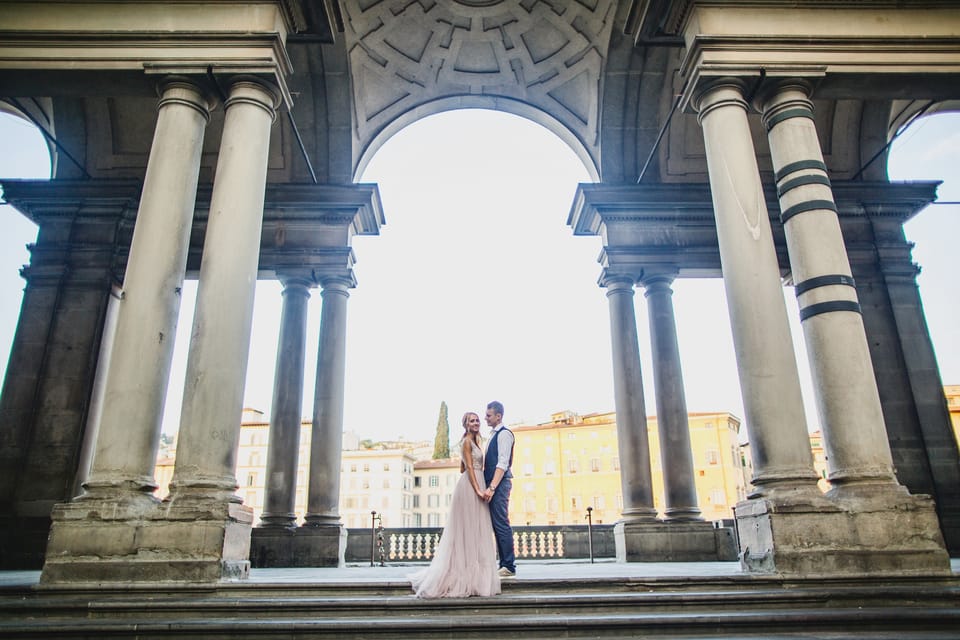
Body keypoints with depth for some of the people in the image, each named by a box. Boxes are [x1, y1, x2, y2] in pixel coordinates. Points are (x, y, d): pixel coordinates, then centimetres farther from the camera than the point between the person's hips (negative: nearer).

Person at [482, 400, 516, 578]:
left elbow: (503, 464, -18)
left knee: (501, 524, -8)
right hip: (493, 484, 10)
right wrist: (489, 486, 14)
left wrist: (492, 487, -24)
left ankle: (509, 567, -3)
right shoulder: (494, 435, 20)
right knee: (497, 525, 10)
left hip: (500, 484, -10)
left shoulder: (504, 434, -9)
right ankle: (504, 565, 15)